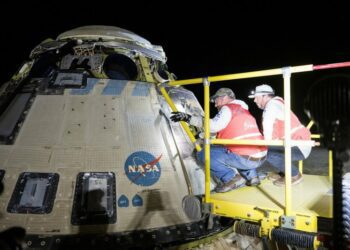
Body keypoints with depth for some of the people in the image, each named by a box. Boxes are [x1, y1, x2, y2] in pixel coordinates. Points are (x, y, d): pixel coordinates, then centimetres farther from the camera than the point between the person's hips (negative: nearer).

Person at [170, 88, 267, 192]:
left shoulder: (228, 108, -1)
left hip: (245, 159, -8)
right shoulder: (244, 111, 24)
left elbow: (214, 126, -19)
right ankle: (251, 176, 19)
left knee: (203, 153, -1)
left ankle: (232, 178, -9)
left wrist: (189, 118, -16)